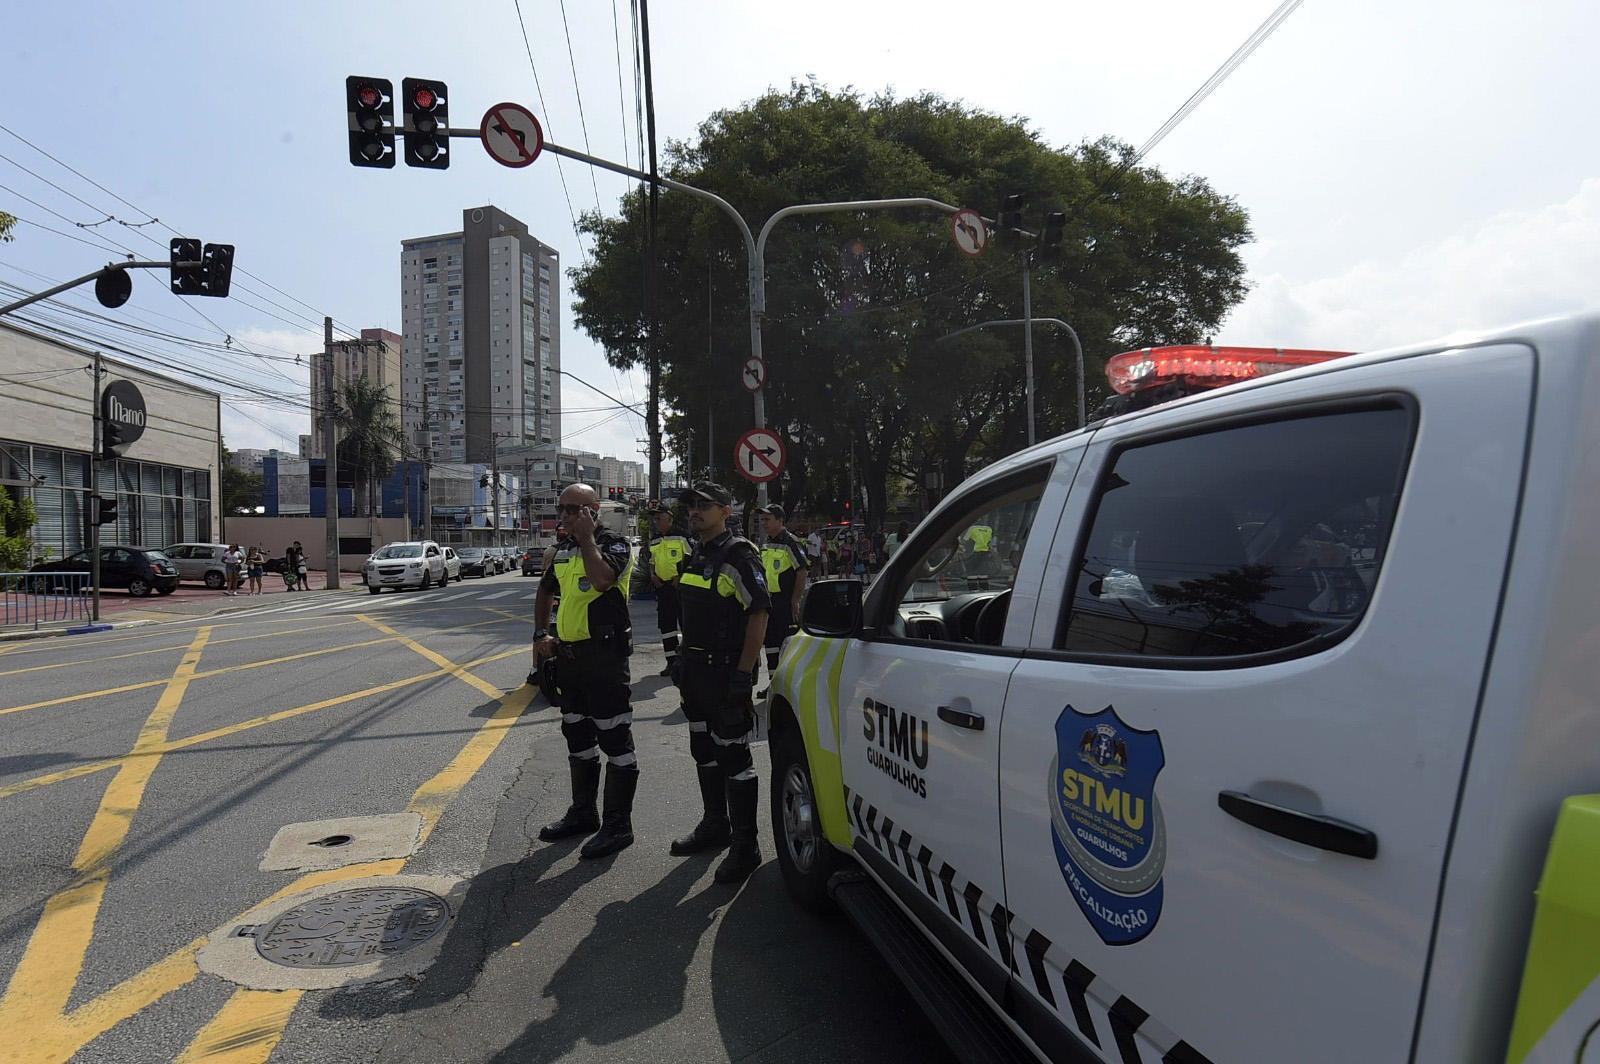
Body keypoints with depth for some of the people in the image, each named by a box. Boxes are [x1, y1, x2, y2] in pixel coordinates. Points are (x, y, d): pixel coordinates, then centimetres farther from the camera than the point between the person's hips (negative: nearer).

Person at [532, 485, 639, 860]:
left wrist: (586, 537, -19)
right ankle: (583, 813, 33)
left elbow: (602, 579, -32)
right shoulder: (563, 548, 13)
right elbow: (545, 591, 26)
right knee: (577, 736, 18)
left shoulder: (615, 544, -10)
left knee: (614, 738, -3)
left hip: (604, 656, -9)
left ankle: (618, 826, 4)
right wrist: (541, 635, 14)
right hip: (568, 654, 9)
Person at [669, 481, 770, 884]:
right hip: (697, 670, 9)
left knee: (733, 757, -4)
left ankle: (745, 847, 5)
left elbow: (759, 614, -20)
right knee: (703, 751, 18)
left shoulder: (739, 556, -14)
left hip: (726, 672, -9)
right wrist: (683, 662, 19)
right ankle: (715, 826, 33)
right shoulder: (696, 557, 14)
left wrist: (743, 674, -24)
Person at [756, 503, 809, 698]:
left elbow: (803, 571, -16)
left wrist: (795, 600, -18)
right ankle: (773, 681, 21)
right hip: (770, 600, 8)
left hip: (787, 600, -8)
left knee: (786, 642, -6)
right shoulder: (766, 545, 14)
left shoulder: (791, 542, -12)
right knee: (770, 640, 12)